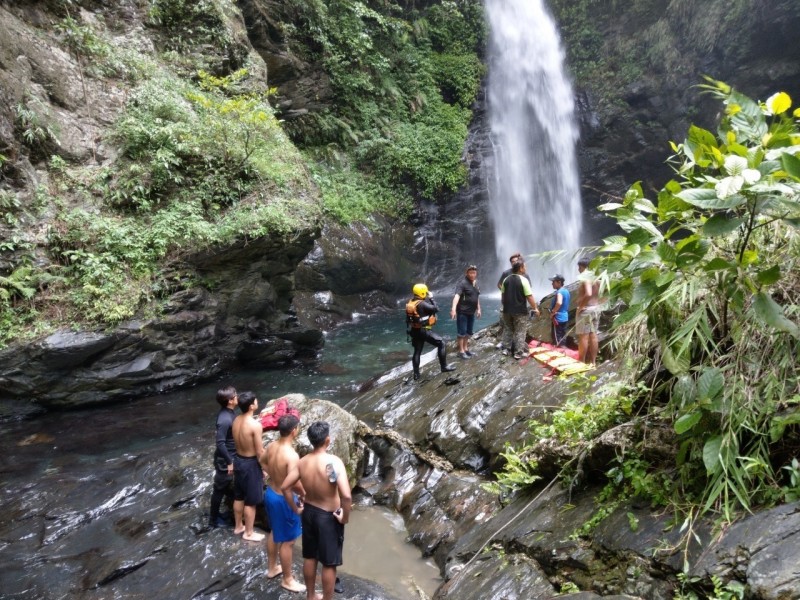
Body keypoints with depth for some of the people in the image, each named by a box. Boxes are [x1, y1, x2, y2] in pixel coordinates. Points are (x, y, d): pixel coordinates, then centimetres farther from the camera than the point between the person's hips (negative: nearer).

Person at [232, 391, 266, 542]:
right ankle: (249, 533, 24)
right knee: (251, 501, 10)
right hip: (251, 463, -8)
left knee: (239, 497, 23)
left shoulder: (236, 420, -4)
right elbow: (260, 452, -20)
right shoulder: (255, 425, -27)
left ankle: (238, 526, 40)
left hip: (238, 460, 8)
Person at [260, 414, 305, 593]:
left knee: (274, 532, 28)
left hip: (270, 493, 8)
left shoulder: (271, 446, -6)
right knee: (287, 541, 10)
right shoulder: (291, 455, -32)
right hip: (284, 500, -8)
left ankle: (272, 568, 46)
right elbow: (295, 484, -33)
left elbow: (262, 461, 14)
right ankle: (287, 579, 27)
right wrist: (306, 494, -14)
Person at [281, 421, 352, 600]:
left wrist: (296, 509, 8)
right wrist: (345, 517, -18)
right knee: (329, 564, 12)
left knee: (309, 557, 24)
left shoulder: (302, 462, -9)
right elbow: (346, 496, -35)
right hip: (329, 517, -6)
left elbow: (285, 487, -3)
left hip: (309, 512, 6)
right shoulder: (334, 462, -27)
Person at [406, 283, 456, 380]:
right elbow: (436, 309, -16)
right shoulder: (422, 304, -21)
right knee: (441, 343, 2)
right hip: (423, 331, -8)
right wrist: (431, 298, -7)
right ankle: (444, 367, 6)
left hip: (415, 331, 8)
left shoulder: (410, 303, 6)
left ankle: (416, 374, 20)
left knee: (417, 351, 15)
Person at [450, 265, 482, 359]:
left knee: (469, 332, 17)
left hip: (471, 312, 8)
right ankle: (461, 351, 6)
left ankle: (465, 349, 30)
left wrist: (478, 309, 22)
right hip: (462, 312, -8)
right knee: (462, 332, -2)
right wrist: (453, 308, -40)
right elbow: (457, 296, -28)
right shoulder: (463, 283, -16)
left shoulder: (476, 283, 10)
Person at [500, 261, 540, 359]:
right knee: (520, 332, 2)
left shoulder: (506, 279, 5)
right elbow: (529, 296, -15)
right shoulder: (523, 280, -13)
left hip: (507, 310, 6)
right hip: (520, 311, -5)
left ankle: (505, 349, 20)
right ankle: (518, 353, 2)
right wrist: (535, 308, -6)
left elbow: (502, 294, 12)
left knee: (507, 329, 17)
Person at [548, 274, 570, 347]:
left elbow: (559, 303, -37)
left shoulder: (559, 292, -19)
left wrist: (552, 312, -25)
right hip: (564, 317, 10)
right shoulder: (566, 291, 11)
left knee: (557, 340, -5)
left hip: (558, 318, -10)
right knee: (563, 338, 15)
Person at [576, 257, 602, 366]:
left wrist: (580, 306, -21)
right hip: (596, 308, 9)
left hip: (586, 309, -9)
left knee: (583, 336, -2)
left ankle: (581, 362, 4)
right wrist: (597, 303, 14)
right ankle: (593, 362, 17)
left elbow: (588, 294, -32)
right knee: (593, 335, 11)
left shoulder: (585, 278, -18)